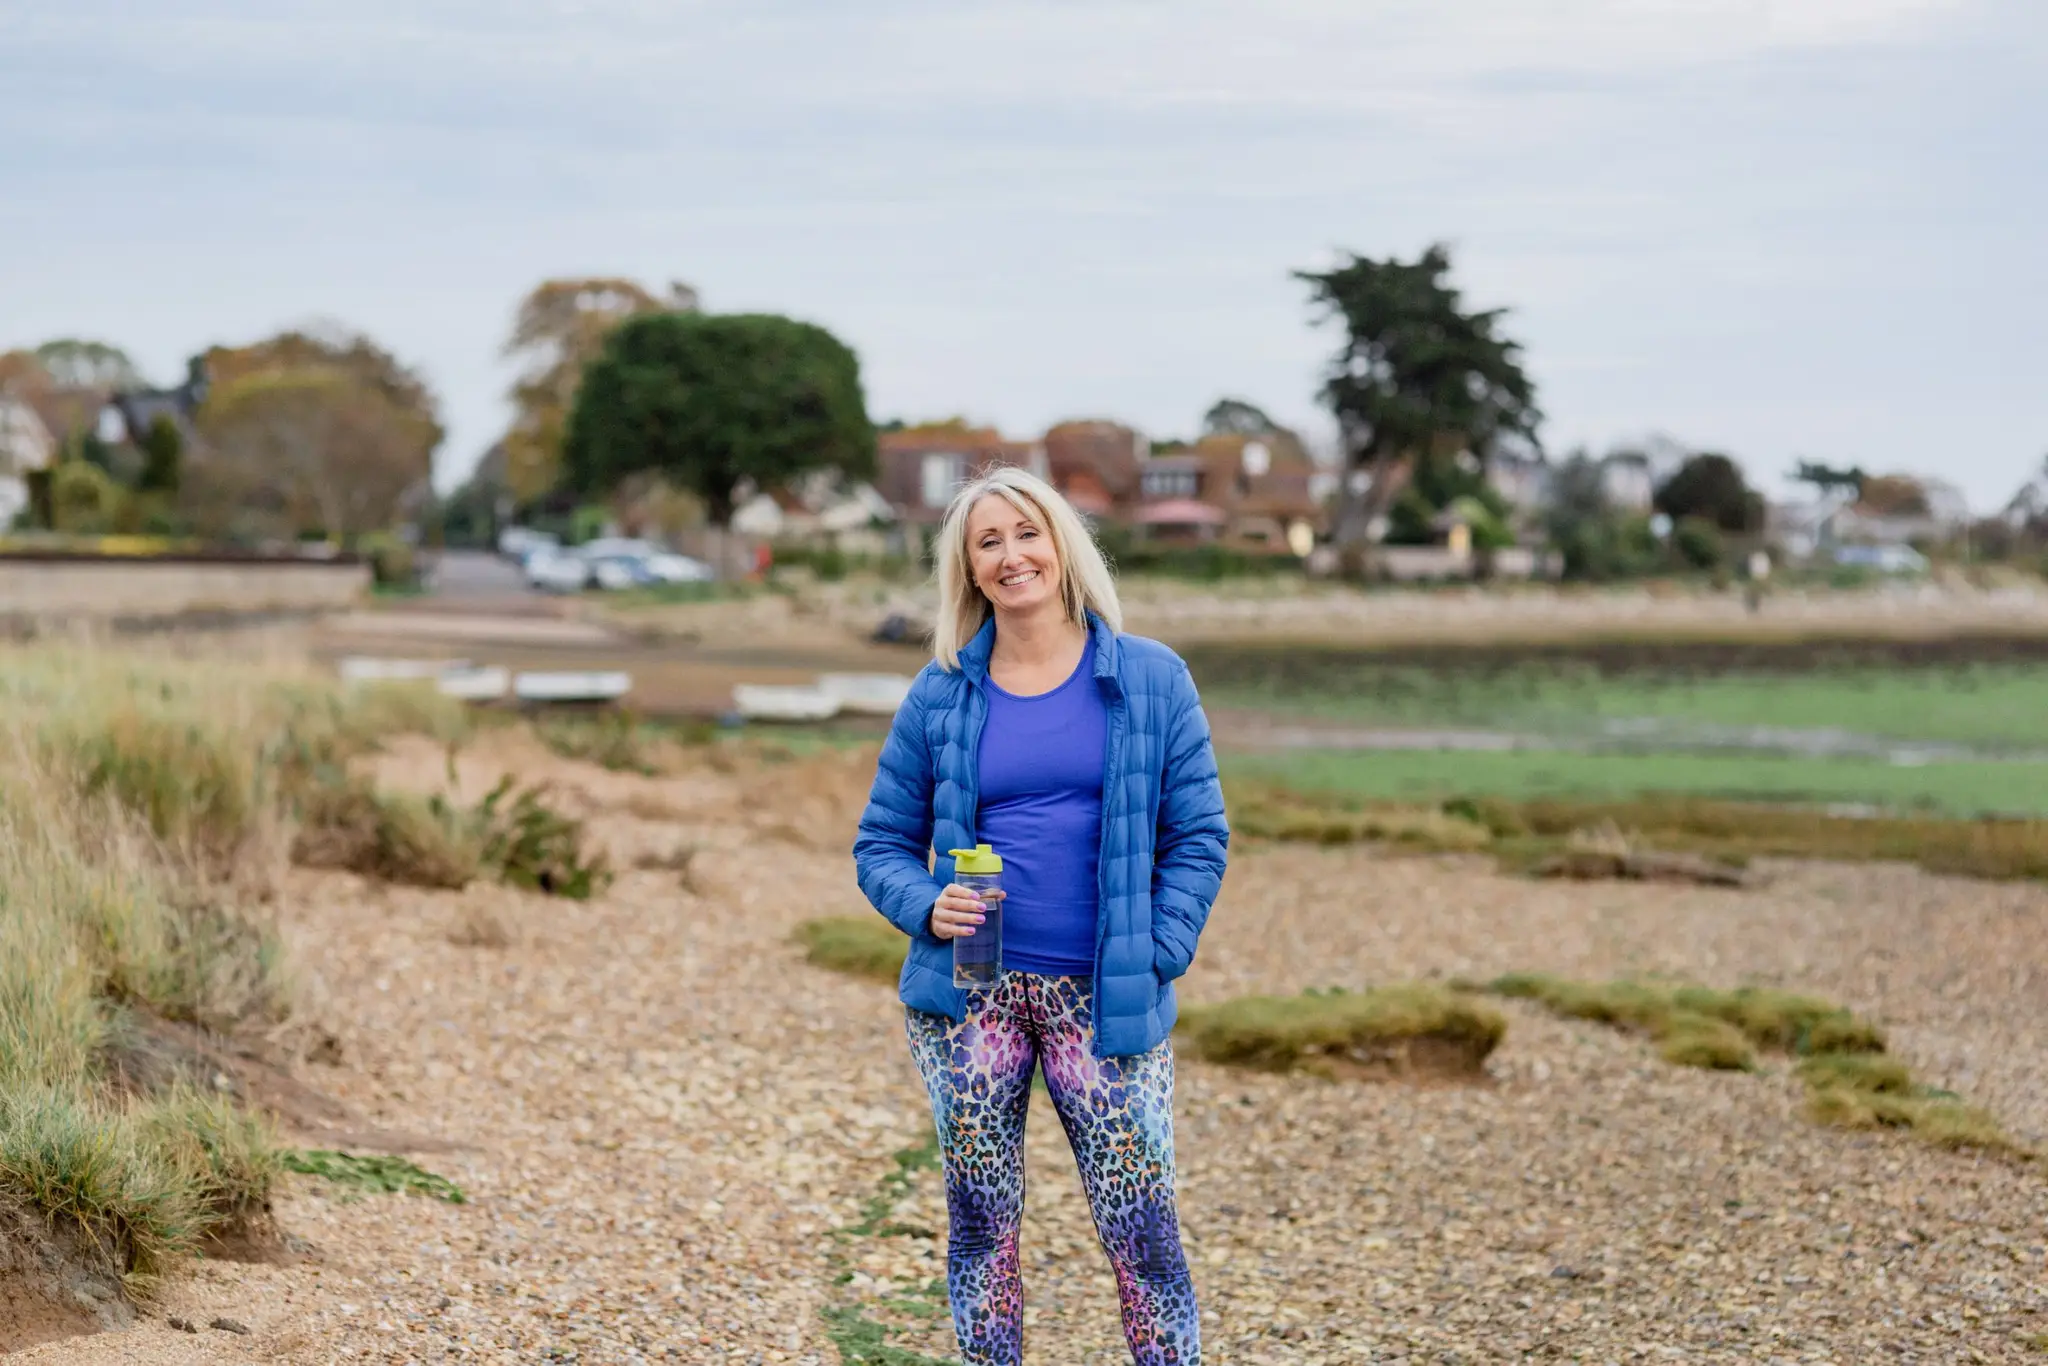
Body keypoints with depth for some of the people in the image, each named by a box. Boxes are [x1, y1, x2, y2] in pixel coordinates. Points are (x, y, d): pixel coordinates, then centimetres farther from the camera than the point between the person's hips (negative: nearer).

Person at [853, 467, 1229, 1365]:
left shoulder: (1151, 681, 1)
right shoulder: (941, 696, 4)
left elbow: (1198, 836, 2)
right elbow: (882, 842, 9)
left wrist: (1155, 958, -8)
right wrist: (927, 908, -11)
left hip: (1103, 1004, -2)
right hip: (969, 1002, 2)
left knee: (1139, 1226, -5)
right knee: (982, 1224, 7)